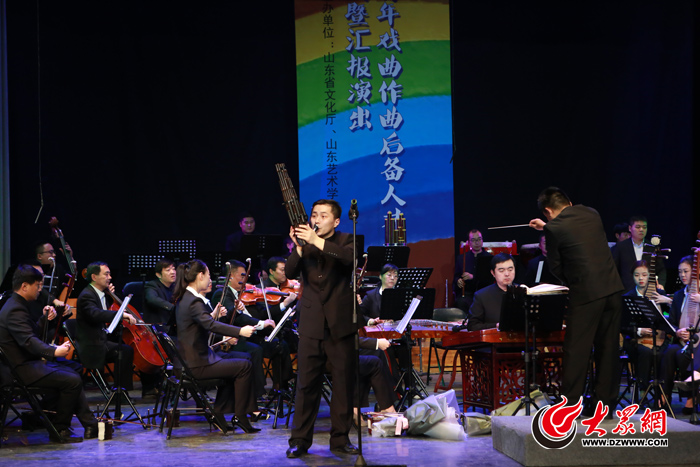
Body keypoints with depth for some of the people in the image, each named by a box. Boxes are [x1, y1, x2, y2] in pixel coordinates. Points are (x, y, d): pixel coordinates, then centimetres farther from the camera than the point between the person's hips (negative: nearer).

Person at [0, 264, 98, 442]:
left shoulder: (17, 306, 14)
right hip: (23, 369, -12)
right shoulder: (14, 310, -20)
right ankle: (60, 430, -8)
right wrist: (54, 351, -47)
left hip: (32, 363, 12)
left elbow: (33, 333, 23)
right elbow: (28, 341, -34)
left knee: (73, 375, 18)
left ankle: (90, 424, 15)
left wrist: (45, 318, 7)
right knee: (73, 381, -19)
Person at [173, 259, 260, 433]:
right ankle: (240, 416, 0)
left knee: (231, 363, 26)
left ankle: (218, 414, 23)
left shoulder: (183, 298, 10)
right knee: (244, 366, -6)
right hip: (197, 364, -11)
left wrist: (212, 314, 20)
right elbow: (210, 325, -38)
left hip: (188, 359, 11)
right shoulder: (194, 301, -21)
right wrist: (240, 331, -45)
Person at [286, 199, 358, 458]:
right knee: (306, 383, 0)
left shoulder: (345, 241, 3)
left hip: (341, 324, -1)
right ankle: (300, 440, 5)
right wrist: (299, 247, -19)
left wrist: (317, 241, -28)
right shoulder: (305, 244, 9)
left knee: (343, 383, 3)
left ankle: (340, 439, 12)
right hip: (311, 324, 1)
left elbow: (349, 257, -20)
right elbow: (291, 272, -3)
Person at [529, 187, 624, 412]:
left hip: (585, 294, -6)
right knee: (608, 349, 11)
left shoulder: (554, 229, -7)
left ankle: (569, 405, 4)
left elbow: (556, 269, 1)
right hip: (613, 289, 6)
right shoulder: (591, 214, 10)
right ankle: (607, 405, 16)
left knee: (576, 351, 1)